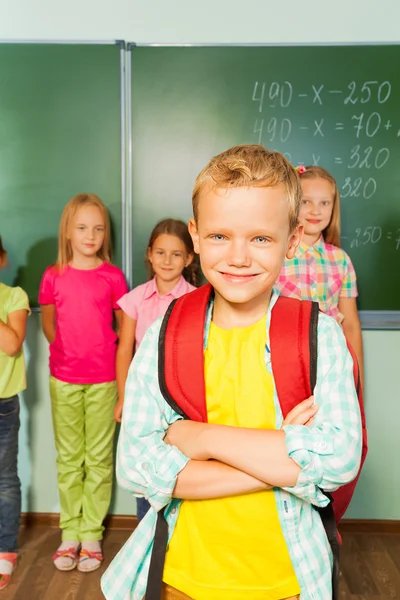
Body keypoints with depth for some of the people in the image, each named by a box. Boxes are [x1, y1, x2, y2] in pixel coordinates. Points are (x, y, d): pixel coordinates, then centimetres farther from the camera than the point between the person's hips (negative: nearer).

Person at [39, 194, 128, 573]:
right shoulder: (53, 277, 1)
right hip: (63, 378, 2)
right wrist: (67, 350, 7)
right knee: (68, 458, 11)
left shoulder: (112, 277, -3)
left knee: (98, 458, 6)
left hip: (103, 378, -1)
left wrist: (102, 348, -4)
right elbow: (48, 322, 13)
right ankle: (70, 533, 24)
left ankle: (91, 535, 19)